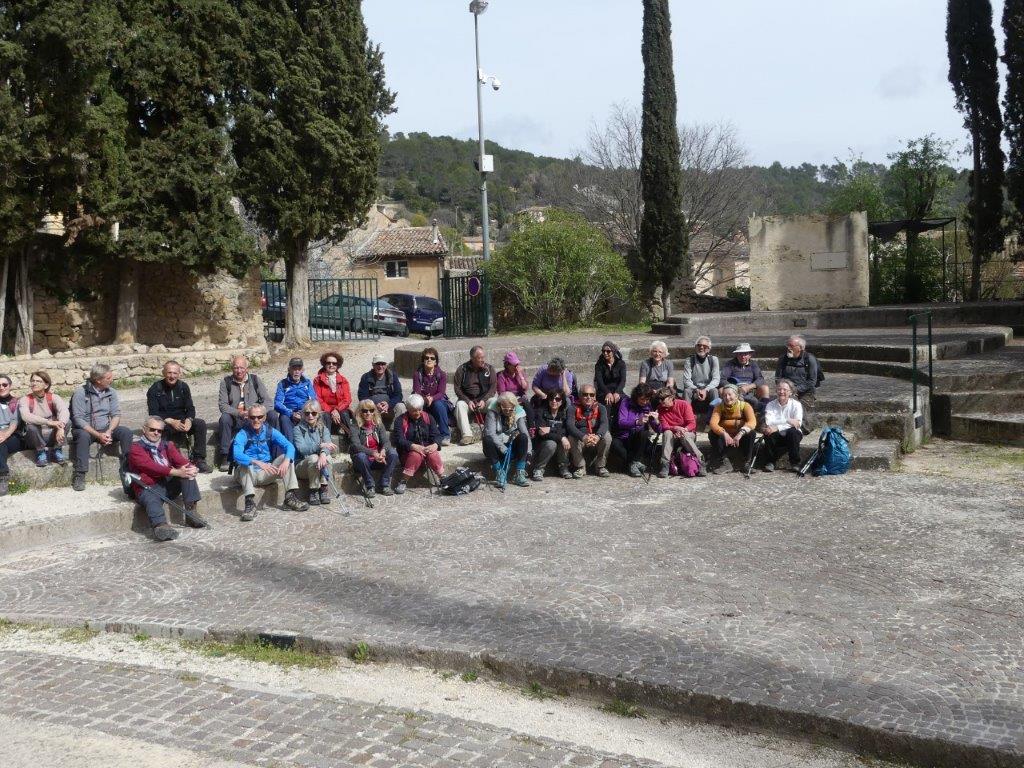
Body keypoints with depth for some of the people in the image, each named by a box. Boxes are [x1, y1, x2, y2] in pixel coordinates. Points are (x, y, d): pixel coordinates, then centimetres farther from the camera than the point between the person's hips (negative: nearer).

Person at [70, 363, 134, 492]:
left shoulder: (111, 392, 4)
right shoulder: (81, 393, -11)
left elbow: (116, 415, 0)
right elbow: (78, 419, -16)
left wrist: (109, 432, -19)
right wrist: (98, 435, -24)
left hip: (105, 430, 4)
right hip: (85, 429, -4)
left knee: (126, 432, -21)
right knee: (83, 436, -37)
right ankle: (79, 475, -33)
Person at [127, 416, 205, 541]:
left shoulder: (167, 445, 18)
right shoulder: (136, 448, -1)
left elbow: (180, 460, 4)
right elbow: (151, 467, -16)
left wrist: (192, 468, -21)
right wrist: (177, 472, -27)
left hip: (169, 485, 5)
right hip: (149, 488, -5)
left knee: (187, 472, -17)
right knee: (151, 500, -36)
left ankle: (191, 513, -23)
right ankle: (161, 526, -66)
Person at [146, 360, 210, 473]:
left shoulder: (183, 387, 7)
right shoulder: (155, 390, -5)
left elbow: (190, 408, 4)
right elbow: (154, 413, -12)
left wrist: (188, 420, -20)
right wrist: (171, 422, -27)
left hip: (181, 421, 4)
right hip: (164, 423, -4)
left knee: (200, 424, -22)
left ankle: (199, 459, -20)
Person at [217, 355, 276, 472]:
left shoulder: (255, 379, 4)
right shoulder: (226, 382, 0)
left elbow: (267, 401, -2)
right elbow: (222, 405, -7)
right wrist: (239, 413, -24)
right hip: (235, 419, -1)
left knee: (273, 415, -24)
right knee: (224, 418, -32)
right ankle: (224, 458, -26)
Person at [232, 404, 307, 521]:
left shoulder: (270, 431, 0)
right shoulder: (243, 434, -13)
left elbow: (289, 446, -10)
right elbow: (237, 455, -31)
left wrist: (286, 461, -32)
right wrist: (258, 463, -46)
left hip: (266, 474, 4)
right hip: (248, 475, -4)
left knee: (286, 457, -12)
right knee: (244, 464, -33)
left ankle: (291, 497, -18)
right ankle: (250, 504, -39)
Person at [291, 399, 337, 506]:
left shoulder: (323, 429, 7)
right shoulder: (298, 429, -5)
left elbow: (328, 445, -14)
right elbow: (302, 449, -22)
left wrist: (323, 453, -37)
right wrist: (320, 446, -35)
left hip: (318, 468, 3)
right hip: (301, 466, -3)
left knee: (327, 457, -28)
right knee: (313, 458, -33)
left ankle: (324, 489, -26)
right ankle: (313, 492, -22)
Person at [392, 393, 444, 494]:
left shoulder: (428, 418, 10)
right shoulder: (400, 421, -1)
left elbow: (436, 435, 2)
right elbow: (399, 440, -13)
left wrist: (435, 445, -22)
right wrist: (414, 446, -30)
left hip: (428, 449, 2)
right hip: (409, 451, -2)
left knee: (434, 455, -32)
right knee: (416, 455, -37)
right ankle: (402, 482, -26)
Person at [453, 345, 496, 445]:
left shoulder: (489, 368, 5)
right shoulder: (462, 369, 1)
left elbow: (493, 387, 1)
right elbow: (457, 388, -1)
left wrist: (484, 400, -15)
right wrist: (468, 401, -16)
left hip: (484, 399, 1)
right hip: (467, 399, -1)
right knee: (460, 405, -32)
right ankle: (466, 435, -40)